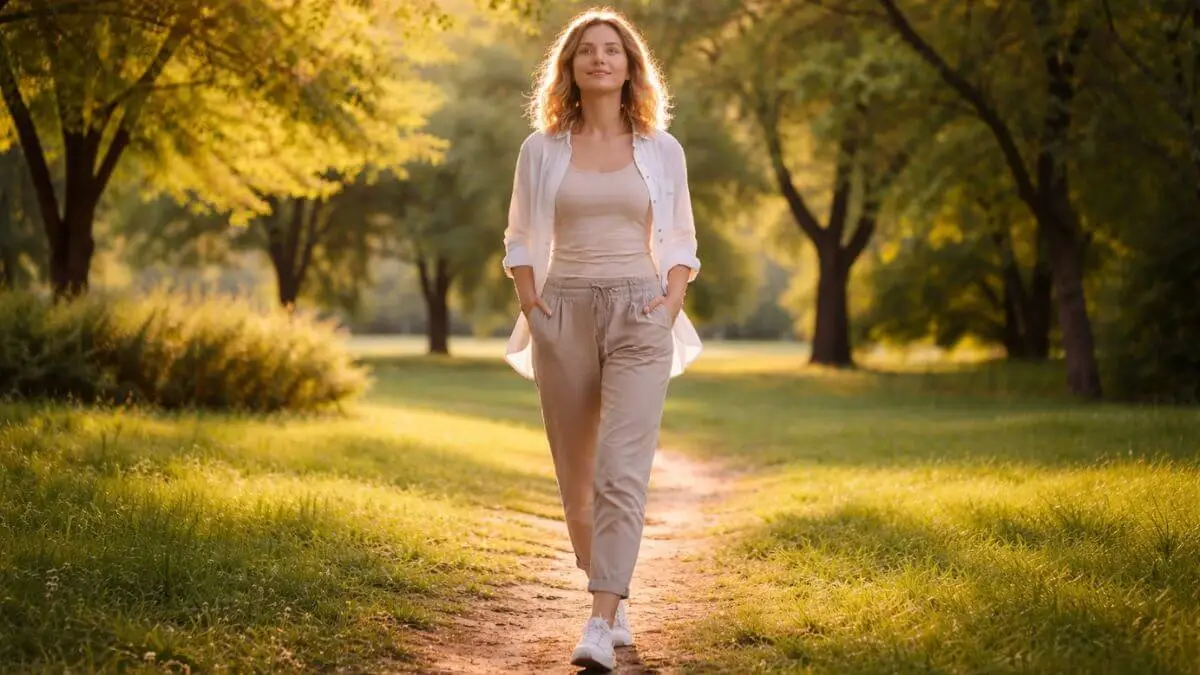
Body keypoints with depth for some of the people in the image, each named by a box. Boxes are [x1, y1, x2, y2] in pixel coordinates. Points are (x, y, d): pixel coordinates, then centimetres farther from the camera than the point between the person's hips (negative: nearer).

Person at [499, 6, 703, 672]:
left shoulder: (661, 151, 6)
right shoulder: (541, 149, 7)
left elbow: (680, 241, 14)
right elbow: (520, 238, 15)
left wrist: (672, 300, -3)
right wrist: (528, 300, -1)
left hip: (638, 315, -2)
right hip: (562, 316, 2)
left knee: (620, 472, -16)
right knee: (575, 475, 7)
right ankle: (614, 603, 26)